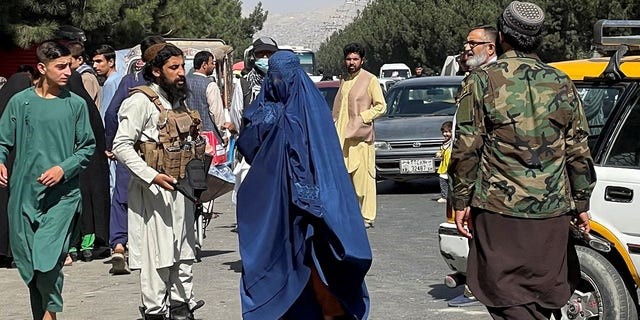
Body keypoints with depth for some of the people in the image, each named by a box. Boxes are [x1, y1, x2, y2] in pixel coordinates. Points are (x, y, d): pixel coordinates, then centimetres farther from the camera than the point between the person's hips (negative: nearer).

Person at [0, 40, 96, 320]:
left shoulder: (76, 104, 2)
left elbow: (88, 147, 6)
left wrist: (64, 168, -9)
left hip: (62, 195, -2)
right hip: (23, 194, 2)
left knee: (48, 261, -14)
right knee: (27, 264, 9)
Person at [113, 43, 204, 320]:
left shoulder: (178, 100, 16)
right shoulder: (141, 101, -11)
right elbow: (121, 146, -16)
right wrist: (152, 176, -24)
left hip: (180, 187, 8)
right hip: (154, 190, -8)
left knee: (184, 249, 12)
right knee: (157, 252, -5)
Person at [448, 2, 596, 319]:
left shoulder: (483, 81, -3)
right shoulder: (561, 84, 7)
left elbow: (466, 148, -6)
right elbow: (579, 151, 10)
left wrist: (461, 201, 1)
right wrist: (581, 204, 18)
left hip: (499, 210, -3)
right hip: (552, 211, 4)